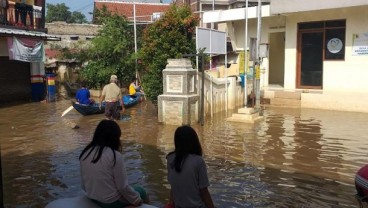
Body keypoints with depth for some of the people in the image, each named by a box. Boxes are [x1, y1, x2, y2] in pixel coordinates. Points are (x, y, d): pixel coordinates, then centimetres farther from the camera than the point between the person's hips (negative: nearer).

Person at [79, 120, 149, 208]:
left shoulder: (85, 153, -5)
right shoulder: (115, 156, -22)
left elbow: (84, 184, 4)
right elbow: (123, 187, -18)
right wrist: (137, 200, -2)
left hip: (92, 198, 6)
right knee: (140, 191, 20)